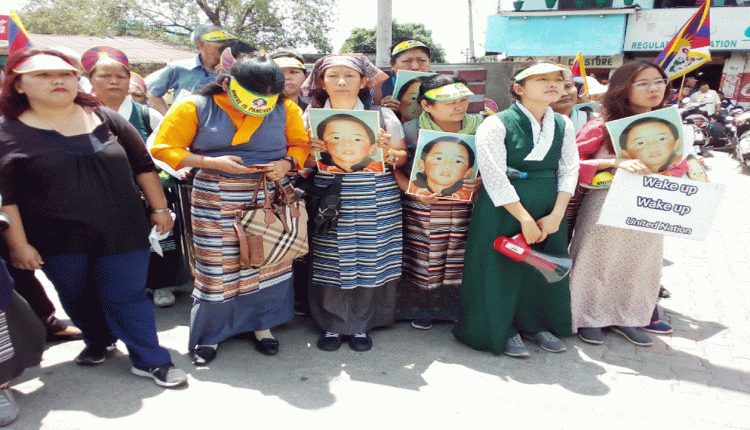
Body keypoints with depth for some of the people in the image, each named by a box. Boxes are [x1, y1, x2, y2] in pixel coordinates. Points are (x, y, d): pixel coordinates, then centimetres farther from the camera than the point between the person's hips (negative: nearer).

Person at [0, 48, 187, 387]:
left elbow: (143, 166, 9)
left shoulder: (106, 119, 5)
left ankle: (150, 360, 12)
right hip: (59, 241, 0)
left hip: (122, 232, 0)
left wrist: (159, 208, 6)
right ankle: (98, 342, 40)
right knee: (78, 299, 15)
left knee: (126, 297, 1)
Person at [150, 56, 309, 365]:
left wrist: (287, 162, -10)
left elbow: (301, 144, 13)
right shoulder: (196, 107, -3)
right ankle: (209, 333, 22)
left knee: (267, 261, 6)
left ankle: (261, 324, 28)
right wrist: (213, 162, -16)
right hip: (216, 198, -2)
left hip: (271, 195, 2)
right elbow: (163, 149, -4)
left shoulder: (285, 109, 3)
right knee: (217, 267, 1)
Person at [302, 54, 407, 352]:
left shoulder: (383, 115, 7)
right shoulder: (311, 117, 9)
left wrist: (387, 152, -13)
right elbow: (303, 163, 10)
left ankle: (360, 326, 21)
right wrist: (311, 152, -12)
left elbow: (402, 156, 8)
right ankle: (331, 325, 20)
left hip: (375, 202, 0)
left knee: (369, 261, 2)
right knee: (330, 263, -1)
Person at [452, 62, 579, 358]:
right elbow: (495, 178, -17)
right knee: (501, 269, 2)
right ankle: (503, 331, 23)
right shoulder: (495, 125, -12)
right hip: (503, 211, -5)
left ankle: (538, 324, 35)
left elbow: (569, 170, 5)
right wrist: (524, 218, -17)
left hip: (550, 209, 6)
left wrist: (556, 215, -7)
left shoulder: (563, 125, 7)